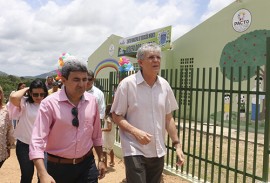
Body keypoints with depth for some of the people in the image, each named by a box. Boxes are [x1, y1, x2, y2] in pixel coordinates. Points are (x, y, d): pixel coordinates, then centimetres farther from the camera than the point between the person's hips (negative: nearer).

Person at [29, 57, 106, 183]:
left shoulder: (92, 101, -4)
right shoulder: (49, 103, -16)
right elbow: (37, 140, -19)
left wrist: (101, 159, 11)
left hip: (87, 164, 3)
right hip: (58, 167, -2)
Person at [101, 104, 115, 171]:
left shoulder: (108, 118, -20)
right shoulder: (112, 117, 4)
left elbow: (109, 128, -27)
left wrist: (101, 129, -21)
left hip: (107, 137, -10)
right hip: (111, 136, 10)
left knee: (104, 151, -7)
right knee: (111, 150, 27)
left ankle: (105, 166, -7)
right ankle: (112, 162, 45)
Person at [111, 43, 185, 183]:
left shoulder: (164, 85, 2)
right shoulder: (127, 84, -12)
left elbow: (168, 118, 8)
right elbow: (116, 116, -8)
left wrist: (177, 144, 5)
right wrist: (136, 132, -22)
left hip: (158, 151, 5)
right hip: (135, 150, -5)